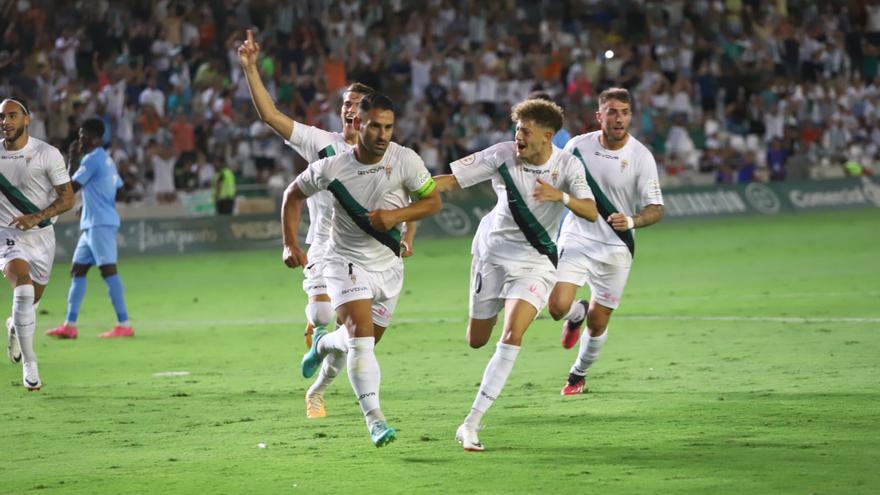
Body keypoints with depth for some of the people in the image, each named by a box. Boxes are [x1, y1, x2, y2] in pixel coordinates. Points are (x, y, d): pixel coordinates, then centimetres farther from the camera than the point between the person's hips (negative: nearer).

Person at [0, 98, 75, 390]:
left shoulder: (47, 154, -8)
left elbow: (67, 198, -8)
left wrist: (36, 217, -22)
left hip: (41, 235, 1)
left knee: (31, 300, 14)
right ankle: (29, 363, -22)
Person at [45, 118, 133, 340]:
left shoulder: (91, 159, -11)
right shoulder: (107, 160, 18)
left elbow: (70, 187, -10)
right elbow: (119, 186, 21)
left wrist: (72, 159, -3)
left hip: (100, 224, -10)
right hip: (91, 224, 10)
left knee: (108, 270, -12)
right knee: (77, 270, 10)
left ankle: (124, 325, -16)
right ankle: (69, 325, 10)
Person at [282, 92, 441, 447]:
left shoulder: (404, 160, -14)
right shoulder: (331, 167, -15)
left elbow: (433, 201, -7)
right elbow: (293, 195, 1)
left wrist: (397, 215, -24)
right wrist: (290, 244, -5)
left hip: (388, 265, 3)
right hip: (346, 262, -3)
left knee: (368, 339, 15)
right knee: (361, 335, -21)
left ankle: (323, 343, 49)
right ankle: (374, 418, -22)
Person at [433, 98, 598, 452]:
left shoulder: (567, 165, -10)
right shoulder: (503, 154, -10)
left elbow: (591, 212, -20)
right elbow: (450, 181, -9)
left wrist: (561, 196, -38)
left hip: (535, 262, -2)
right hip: (493, 252, 2)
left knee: (512, 337, -21)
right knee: (476, 341, 11)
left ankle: (471, 425, -20)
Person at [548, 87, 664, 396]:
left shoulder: (641, 156, -11)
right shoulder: (578, 146, -6)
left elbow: (656, 209, -12)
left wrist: (632, 221, -31)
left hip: (615, 247, -1)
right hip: (576, 240, 1)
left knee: (597, 322, 5)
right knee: (558, 307, -17)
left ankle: (579, 374, 34)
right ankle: (577, 314, 23)